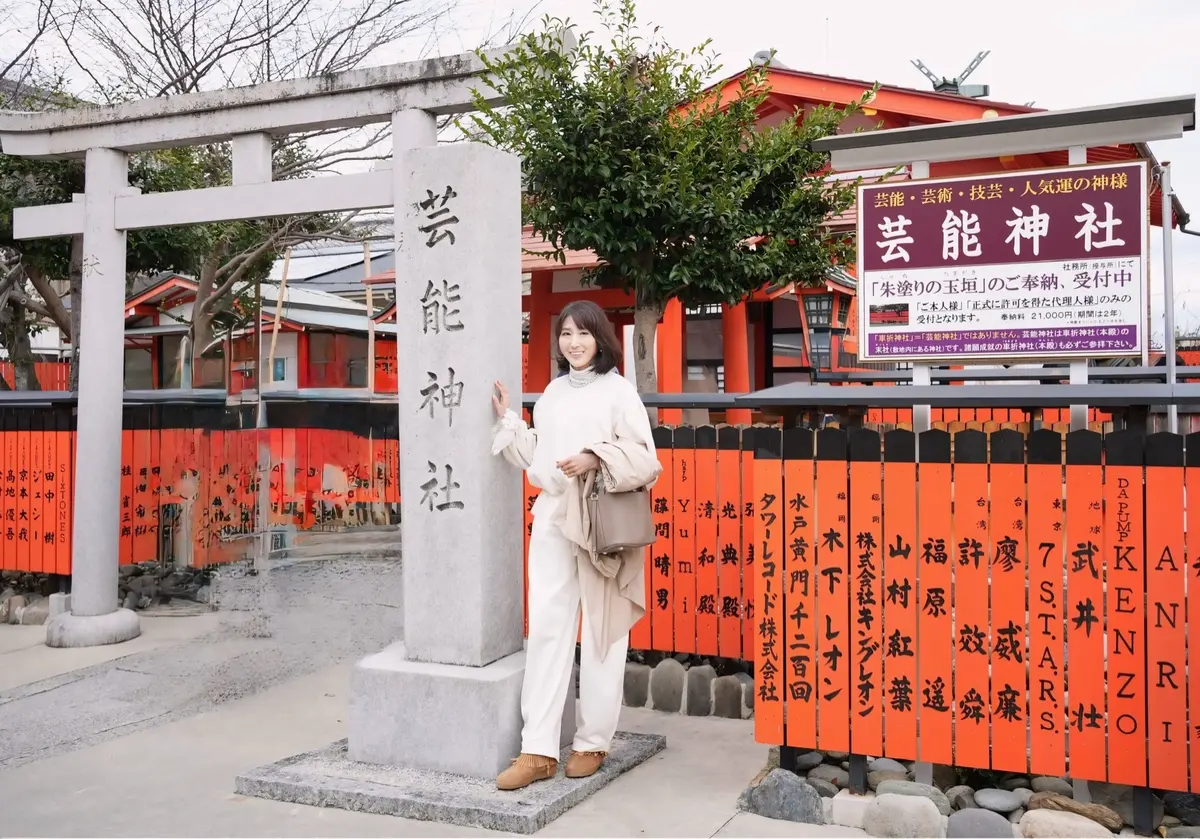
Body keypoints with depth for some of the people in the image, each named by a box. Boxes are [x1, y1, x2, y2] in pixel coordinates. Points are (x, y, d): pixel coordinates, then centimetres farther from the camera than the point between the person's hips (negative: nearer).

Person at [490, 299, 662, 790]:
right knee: (546, 628, 1)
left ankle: (593, 742, 18)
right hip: (552, 518, 5)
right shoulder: (553, 392, 15)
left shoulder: (618, 390, -3)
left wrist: (596, 459, -21)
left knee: (601, 634, 4)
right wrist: (507, 421, 13)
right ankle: (538, 750, 4)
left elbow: (644, 459, -8)